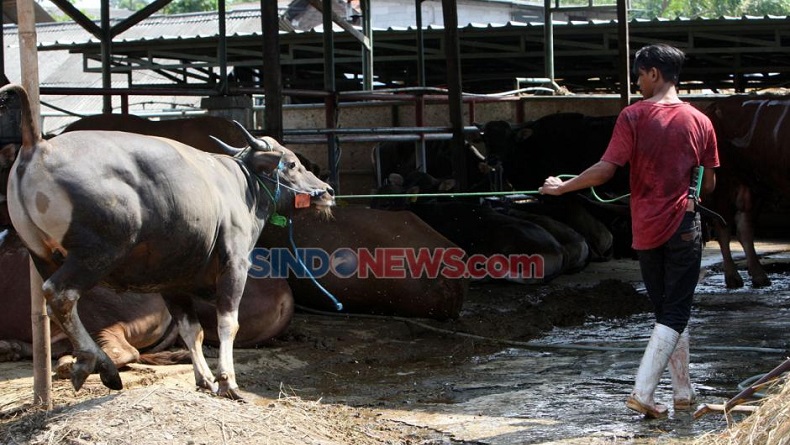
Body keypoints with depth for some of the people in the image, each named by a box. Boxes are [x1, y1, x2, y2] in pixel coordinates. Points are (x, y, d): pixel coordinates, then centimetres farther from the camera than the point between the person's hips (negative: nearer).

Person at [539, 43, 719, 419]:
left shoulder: (633, 116, -8)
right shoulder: (700, 122, 0)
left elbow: (605, 169, -15)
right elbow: (709, 184, 6)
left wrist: (562, 187, -3)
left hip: (646, 229, 1)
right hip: (683, 227, -1)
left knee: (668, 312, 15)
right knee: (676, 314, 2)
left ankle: (683, 391, 20)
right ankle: (642, 391, -10)